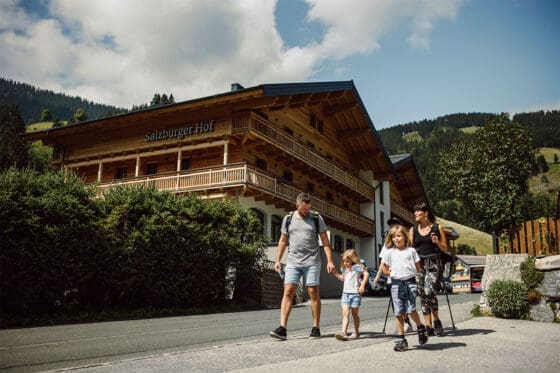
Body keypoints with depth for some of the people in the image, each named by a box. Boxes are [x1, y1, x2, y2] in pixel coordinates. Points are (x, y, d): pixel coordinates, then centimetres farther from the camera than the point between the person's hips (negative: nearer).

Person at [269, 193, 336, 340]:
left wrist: (330, 261, -7)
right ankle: (282, 329, -10)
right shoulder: (288, 219, 9)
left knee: (313, 293, -1)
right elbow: (283, 241, 15)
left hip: (312, 262, -1)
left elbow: (325, 241, 1)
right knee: (288, 292, -8)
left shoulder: (317, 218, 3)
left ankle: (316, 328, 8)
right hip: (293, 262, 2)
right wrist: (278, 260, 9)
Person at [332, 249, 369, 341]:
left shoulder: (357, 267, -7)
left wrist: (362, 285, -21)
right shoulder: (345, 269, 15)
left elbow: (366, 274, -15)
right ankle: (344, 333, -16)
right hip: (345, 293, 5)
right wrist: (335, 273, 19)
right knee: (345, 313, -7)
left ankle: (356, 332, 23)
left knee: (354, 313, 8)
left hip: (355, 293, -5)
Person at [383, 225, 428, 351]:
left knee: (410, 310, -11)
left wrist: (409, 274, 2)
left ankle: (421, 327, 19)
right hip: (396, 283, 2)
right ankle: (401, 339, 10)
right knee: (398, 313, 2)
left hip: (410, 282, -2)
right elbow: (386, 268, 15)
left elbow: (418, 267, 9)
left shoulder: (411, 251, 4)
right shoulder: (390, 253, 7)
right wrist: (394, 274, 6)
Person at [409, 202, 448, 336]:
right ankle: (429, 326, 8)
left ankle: (436, 321, 1)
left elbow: (445, 249, 7)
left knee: (429, 291, -20)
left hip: (433, 262, -3)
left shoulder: (437, 228, 4)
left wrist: (437, 242, -10)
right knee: (422, 295, 1)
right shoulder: (413, 229, 11)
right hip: (418, 263, 4)